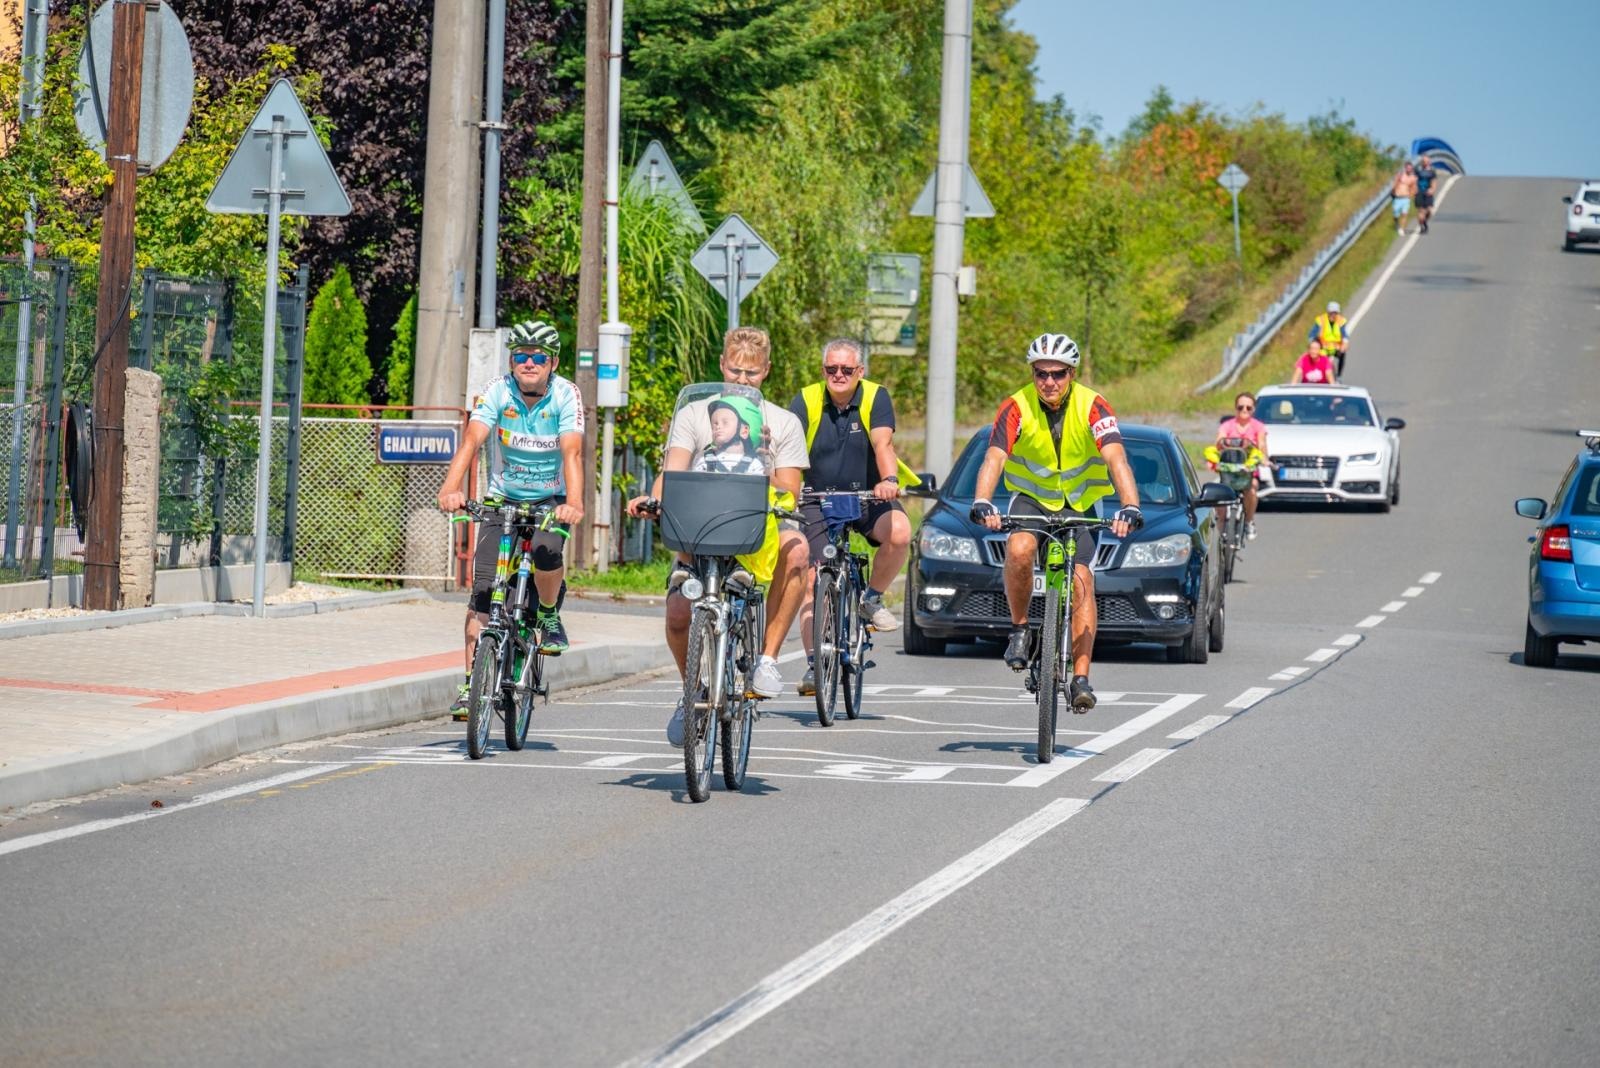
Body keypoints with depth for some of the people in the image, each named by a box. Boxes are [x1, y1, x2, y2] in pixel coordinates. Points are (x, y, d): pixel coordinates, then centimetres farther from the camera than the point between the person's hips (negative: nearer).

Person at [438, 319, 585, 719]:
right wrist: (451, 487, -45)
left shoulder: (565, 395, -17)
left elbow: (572, 451, -29)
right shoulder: (498, 392, -14)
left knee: (546, 550, -32)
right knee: (482, 590, -10)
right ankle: (472, 683, -4)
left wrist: (574, 501, -47)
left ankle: (549, 617, -2)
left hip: (551, 501, -1)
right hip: (502, 499, 1)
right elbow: (471, 440, -27)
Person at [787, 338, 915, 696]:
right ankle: (813, 664, 1)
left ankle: (872, 599, -6)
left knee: (899, 532, -31)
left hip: (868, 497, -1)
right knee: (812, 582, -8)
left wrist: (888, 480, -42)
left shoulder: (876, 398, -8)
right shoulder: (806, 401, -7)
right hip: (818, 501, 1)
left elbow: (882, 443, -23)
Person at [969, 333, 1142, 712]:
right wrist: (982, 503, -47)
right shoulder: (1017, 407, -17)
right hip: (1031, 499, 0)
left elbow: (1116, 459, -29)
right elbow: (993, 459, -28)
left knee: (1081, 580, -17)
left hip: (1079, 505, 0)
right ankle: (1019, 629, -9)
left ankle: (1080, 678, -14)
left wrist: (1130, 507, -46)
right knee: (1019, 549, -31)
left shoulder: (1092, 407, -18)